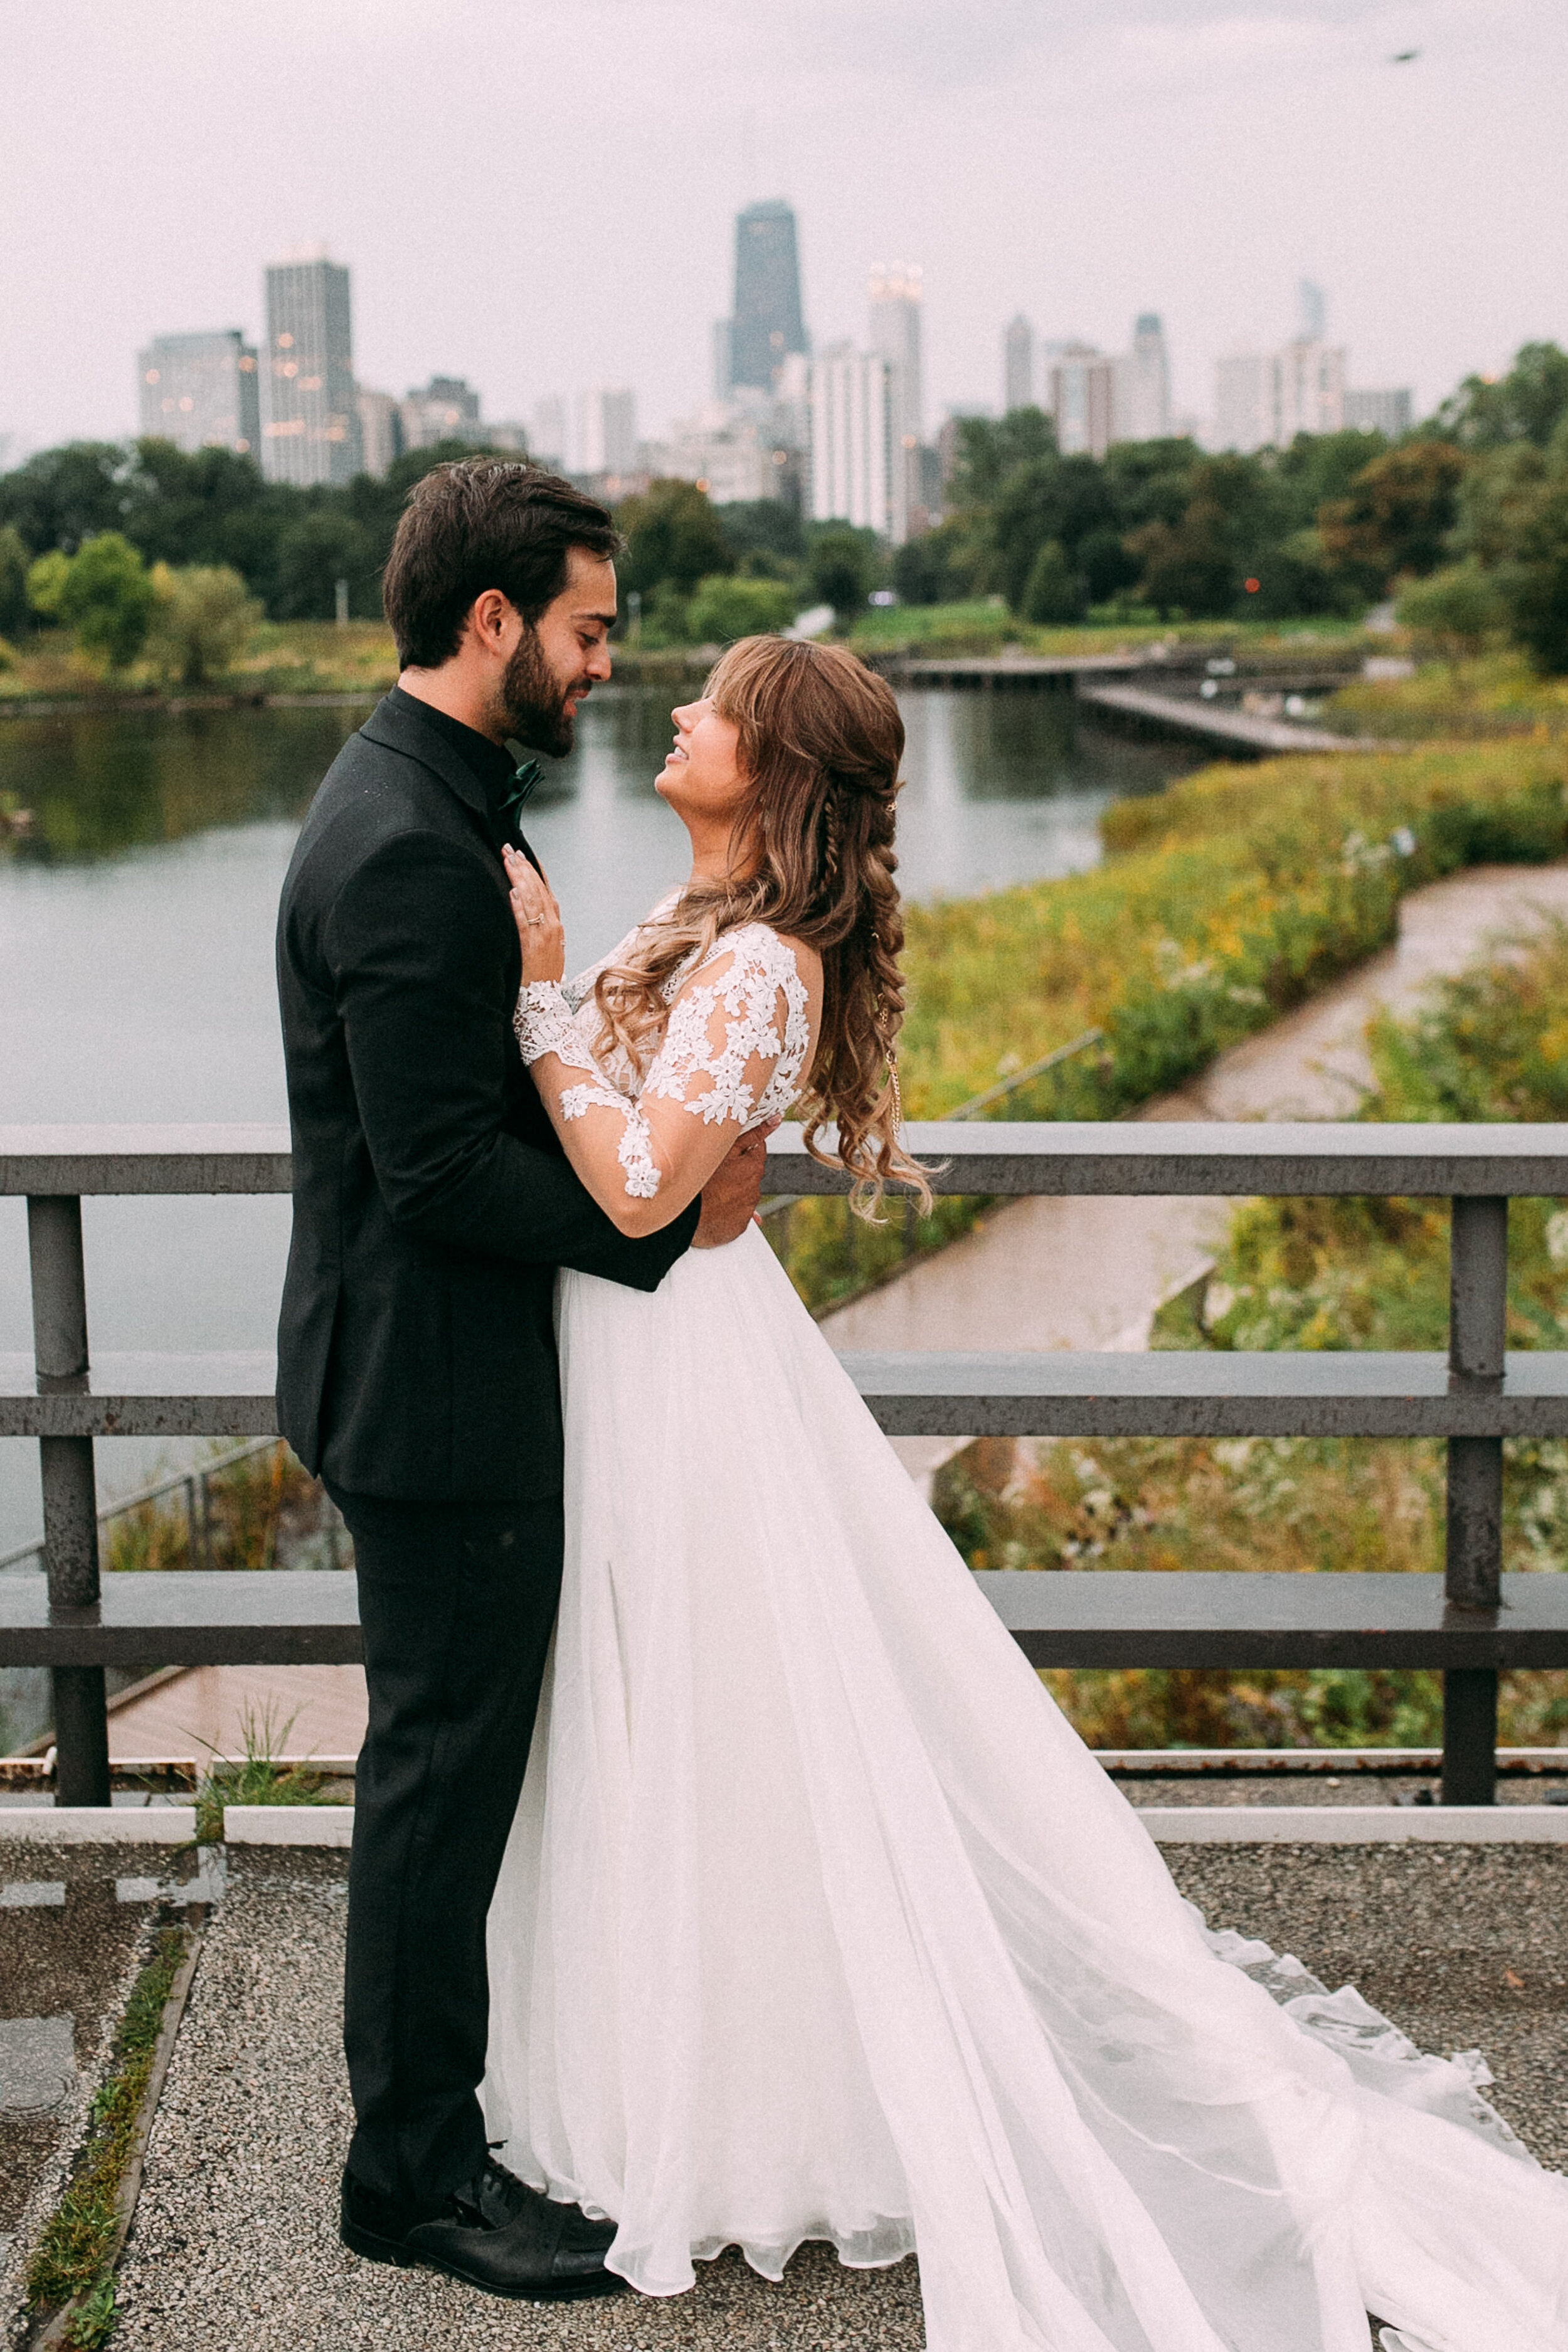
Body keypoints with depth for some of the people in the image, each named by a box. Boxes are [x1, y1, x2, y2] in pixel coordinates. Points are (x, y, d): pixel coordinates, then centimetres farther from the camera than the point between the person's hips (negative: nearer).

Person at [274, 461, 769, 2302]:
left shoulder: (427, 800, 10)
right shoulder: (407, 846, -24)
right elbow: (444, 1170, -26)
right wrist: (671, 1216, -17)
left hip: (436, 1367, 11)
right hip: (434, 1384, -11)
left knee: (463, 1754, 22)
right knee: (442, 1767, 3)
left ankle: (438, 2099, 40)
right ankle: (415, 2170, 20)